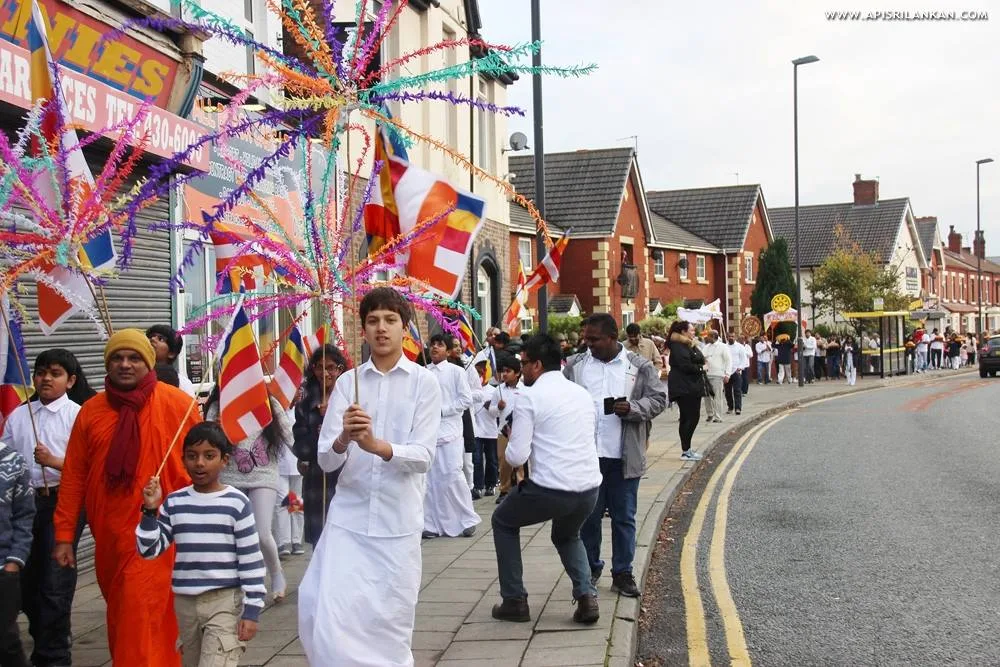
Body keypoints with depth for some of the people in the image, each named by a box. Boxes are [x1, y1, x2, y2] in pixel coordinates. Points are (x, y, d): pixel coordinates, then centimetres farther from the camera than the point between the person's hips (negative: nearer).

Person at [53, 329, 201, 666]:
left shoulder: (177, 404, -6)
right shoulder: (91, 410, 4)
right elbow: (73, 477, 6)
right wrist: (64, 534, 5)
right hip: (109, 534, 4)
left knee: (143, 615, -10)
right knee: (121, 614, 16)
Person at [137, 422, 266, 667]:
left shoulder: (237, 503, -7)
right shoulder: (174, 503, 4)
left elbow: (251, 560, -6)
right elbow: (150, 550, 4)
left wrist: (252, 610, -8)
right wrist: (150, 511, -9)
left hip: (225, 601, -5)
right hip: (185, 602, 5)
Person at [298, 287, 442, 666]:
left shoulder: (424, 383, -1)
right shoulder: (347, 382, 5)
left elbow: (423, 457, -10)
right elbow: (324, 460, -2)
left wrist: (376, 445, -28)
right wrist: (343, 439, -24)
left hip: (398, 522, -1)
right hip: (347, 519, 1)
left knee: (391, 623, 8)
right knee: (328, 621, -8)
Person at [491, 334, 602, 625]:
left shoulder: (530, 397, -7)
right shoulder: (583, 393, 13)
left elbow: (517, 457, -11)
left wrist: (511, 440, 10)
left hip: (550, 490, -6)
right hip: (590, 489, 6)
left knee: (503, 521, 23)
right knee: (567, 536, 35)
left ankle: (514, 601, 21)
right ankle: (586, 596, 12)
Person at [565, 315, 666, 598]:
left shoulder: (640, 367, 1)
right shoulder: (575, 365, 5)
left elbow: (659, 398, 1)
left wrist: (633, 408, -17)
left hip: (624, 457, -1)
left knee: (624, 517, 7)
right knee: (588, 515, 9)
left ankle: (622, 573, 17)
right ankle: (590, 569, 24)